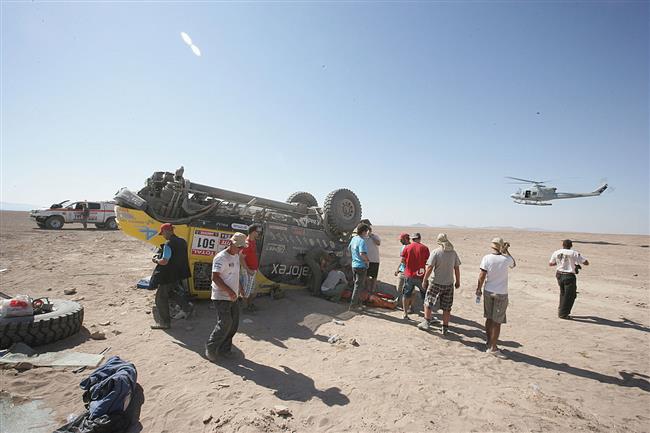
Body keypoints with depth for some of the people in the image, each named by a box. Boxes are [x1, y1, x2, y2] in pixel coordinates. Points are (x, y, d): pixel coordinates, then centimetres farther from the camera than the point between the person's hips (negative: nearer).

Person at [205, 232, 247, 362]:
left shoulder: (236, 256, 11)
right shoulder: (221, 258, -17)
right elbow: (215, 277, -22)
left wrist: (240, 287, 18)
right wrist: (229, 291, -26)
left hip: (233, 297, 9)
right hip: (222, 297, -9)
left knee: (234, 324, 11)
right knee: (225, 324, -9)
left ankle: (224, 349, 24)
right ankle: (211, 349, 10)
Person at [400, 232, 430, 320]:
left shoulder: (407, 247, -2)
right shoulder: (424, 248, -5)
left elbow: (402, 260, -2)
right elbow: (428, 262, -3)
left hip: (409, 275, 1)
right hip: (420, 275, -1)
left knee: (406, 294, 14)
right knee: (425, 296, 11)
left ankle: (405, 314, 17)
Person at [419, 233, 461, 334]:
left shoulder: (436, 252, -13)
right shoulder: (453, 253, 0)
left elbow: (429, 268, -15)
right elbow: (457, 268, 7)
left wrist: (425, 280, -6)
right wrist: (458, 281, 17)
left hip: (436, 283, -4)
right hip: (449, 283, 4)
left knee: (428, 302, 13)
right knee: (447, 307, 12)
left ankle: (426, 322, 14)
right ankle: (445, 328, 18)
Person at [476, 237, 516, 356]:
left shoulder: (487, 258, -10)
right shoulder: (506, 259, -9)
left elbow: (482, 276, -9)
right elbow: (514, 264, 16)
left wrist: (478, 289, 3)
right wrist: (506, 251, 15)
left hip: (488, 292, 2)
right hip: (501, 293, -2)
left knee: (489, 319, 16)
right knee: (497, 321, 5)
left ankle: (489, 343, 28)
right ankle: (493, 347, 9)